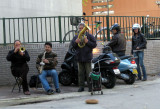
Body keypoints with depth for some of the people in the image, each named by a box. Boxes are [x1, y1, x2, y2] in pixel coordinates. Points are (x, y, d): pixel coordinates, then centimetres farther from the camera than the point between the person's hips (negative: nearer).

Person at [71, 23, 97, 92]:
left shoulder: (89, 36, 1)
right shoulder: (76, 37, 12)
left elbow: (94, 44, -3)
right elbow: (72, 45, 7)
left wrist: (87, 42, -16)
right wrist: (76, 42, -12)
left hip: (87, 57, -3)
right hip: (79, 58, 4)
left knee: (89, 73, -2)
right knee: (80, 73, 7)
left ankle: (90, 86, 5)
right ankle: (81, 86, 13)